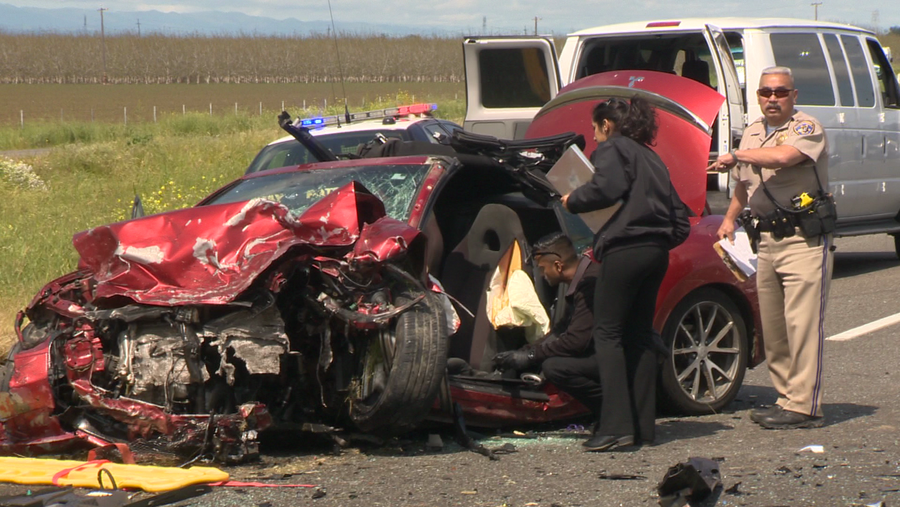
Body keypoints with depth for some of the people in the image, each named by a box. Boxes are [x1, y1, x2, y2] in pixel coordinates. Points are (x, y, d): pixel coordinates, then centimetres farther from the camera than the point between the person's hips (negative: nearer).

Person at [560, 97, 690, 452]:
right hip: (657, 253, 8)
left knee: (607, 332, -5)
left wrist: (572, 200, -4)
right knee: (640, 335, 12)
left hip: (624, 250, -8)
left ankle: (616, 426, -14)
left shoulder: (612, 148, 1)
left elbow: (607, 188, -19)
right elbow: (680, 221, 20)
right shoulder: (650, 157, 24)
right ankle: (643, 426, 12)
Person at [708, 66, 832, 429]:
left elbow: (782, 156, -28)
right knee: (772, 328, 8)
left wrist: (737, 155, -14)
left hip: (805, 239, -8)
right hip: (767, 240, 8)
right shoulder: (752, 134, 16)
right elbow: (743, 184, 30)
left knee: (802, 324, -10)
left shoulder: (807, 128, -8)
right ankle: (785, 399, 15)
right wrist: (729, 219, 18)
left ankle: (803, 406, -10)